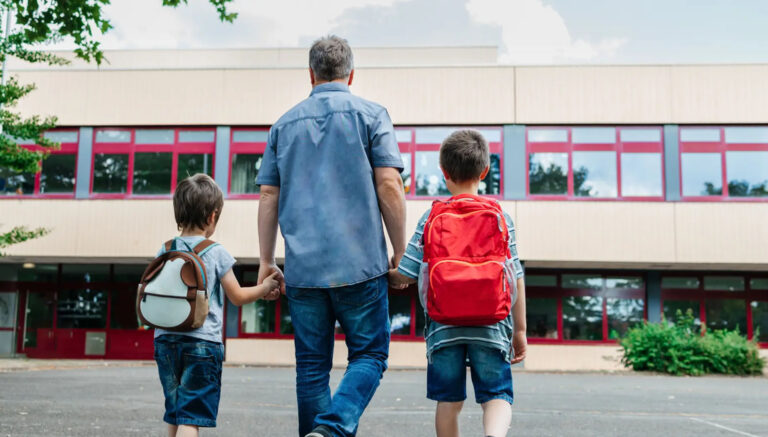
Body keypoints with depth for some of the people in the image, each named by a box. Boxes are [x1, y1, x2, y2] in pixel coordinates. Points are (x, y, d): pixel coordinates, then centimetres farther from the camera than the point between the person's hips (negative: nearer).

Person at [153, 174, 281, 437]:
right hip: (202, 342, -5)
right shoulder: (216, 253, -6)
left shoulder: (165, 251, 5)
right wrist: (265, 288, 16)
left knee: (175, 414, 19)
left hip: (165, 339, 5)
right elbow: (237, 297, 0)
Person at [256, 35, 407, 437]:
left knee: (312, 365, 11)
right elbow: (388, 186, -5)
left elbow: (268, 197, 11)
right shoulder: (370, 114, 3)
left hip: (302, 267, 3)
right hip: (359, 262, -3)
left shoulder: (284, 124, 14)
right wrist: (400, 253, 2)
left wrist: (267, 261, 16)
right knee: (368, 355, 5)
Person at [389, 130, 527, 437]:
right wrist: (520, 331, 10)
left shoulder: (431, 219, 0)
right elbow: (515, 279, 2)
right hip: (490, 327, 0)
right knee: (497, 395, 5)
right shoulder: (500, 218, 2)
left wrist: (390, 277, 25)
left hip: (443, 327, 1)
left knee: (449, 400, 12)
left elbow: (405, 276, 1)